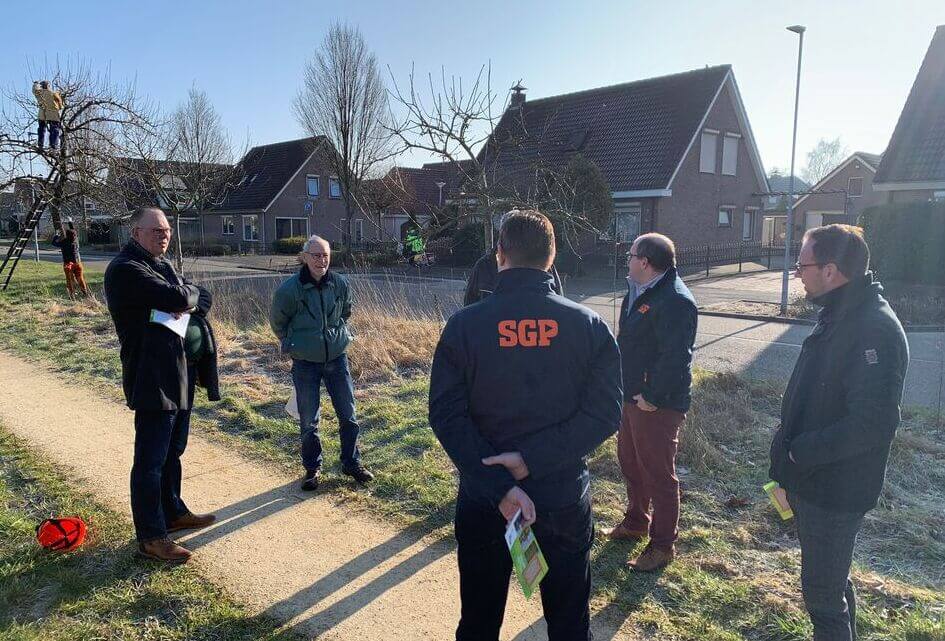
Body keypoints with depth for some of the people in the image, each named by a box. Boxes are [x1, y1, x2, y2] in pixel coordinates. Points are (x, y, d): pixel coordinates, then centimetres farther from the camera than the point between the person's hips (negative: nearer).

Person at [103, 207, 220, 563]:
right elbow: (177, 298, -25)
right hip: (152, 380, -10)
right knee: (151, 460, 0)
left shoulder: (162, 265, 15)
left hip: (180, 374, 10)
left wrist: (189, 301, -4)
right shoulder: (125, 269, -16)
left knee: (173, 451, 21)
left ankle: (173, 513, 37)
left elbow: (202, 297, 15)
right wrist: (188, 293, -4)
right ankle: (150, 537, 11)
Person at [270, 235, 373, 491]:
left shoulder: (340, 284, -7)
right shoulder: (289, 289, -16)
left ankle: (351, 462, 26)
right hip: (305, 363, -3)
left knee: (348, 414, 8)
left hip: (337, 357, 3)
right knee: (309, 420, 6)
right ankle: (312, 468, 25)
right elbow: (277, 323, 2)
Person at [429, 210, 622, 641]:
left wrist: (498, 487, -17)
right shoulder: (590, 326, -7)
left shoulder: (463, 326, -9)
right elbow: (604, 412, -13)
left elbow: (446, 415, -14)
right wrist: (534, 458, -16)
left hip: (483, 503, 0)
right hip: (565, 500, 0)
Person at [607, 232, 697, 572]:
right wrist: (628, 388, 13)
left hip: (658, 404, -10)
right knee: (630, 462, 22)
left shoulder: (675, 301, -22)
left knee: (658, 474, 3)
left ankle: (663, 544, 18)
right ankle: (635, 522, 42)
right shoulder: (638, 292, 10)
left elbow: (675, 358, -26)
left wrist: (652, 398, -22)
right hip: (633, 396, 10)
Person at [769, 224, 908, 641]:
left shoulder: (875, 329, -24)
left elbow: (873, 423, -30)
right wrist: (789, 457, 9)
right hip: (811, 481, 9)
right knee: (831, 581, 25)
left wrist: (800, 452, -20)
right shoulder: (836, 317, 7)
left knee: (822, 591, 6)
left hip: (835, 492, -9)